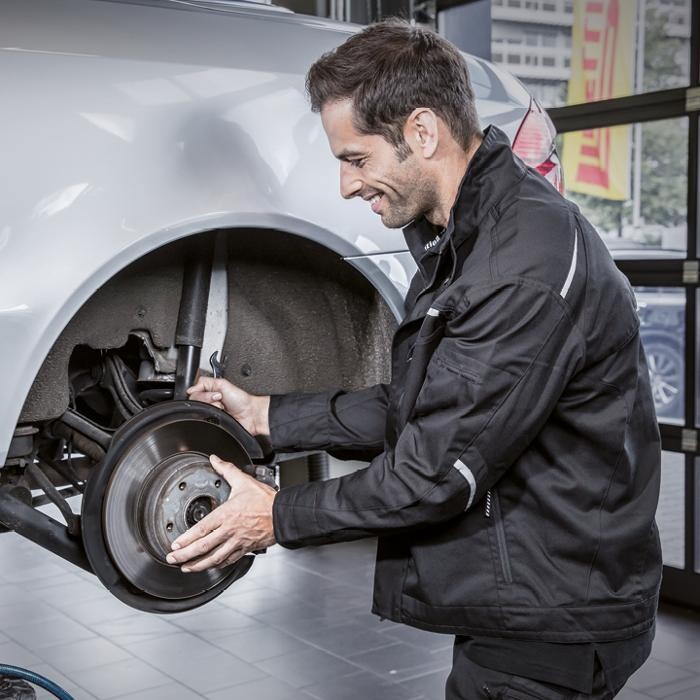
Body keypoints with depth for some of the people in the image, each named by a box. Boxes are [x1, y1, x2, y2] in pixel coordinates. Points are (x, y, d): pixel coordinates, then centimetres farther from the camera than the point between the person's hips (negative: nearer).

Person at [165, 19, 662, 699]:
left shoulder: (529, 263, -26)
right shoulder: (460, 239, 8)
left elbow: (440, 471, -24)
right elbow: (412, 408, 13)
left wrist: (280, 516, -12)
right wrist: (265, 415, 11)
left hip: (554, 630, -9)